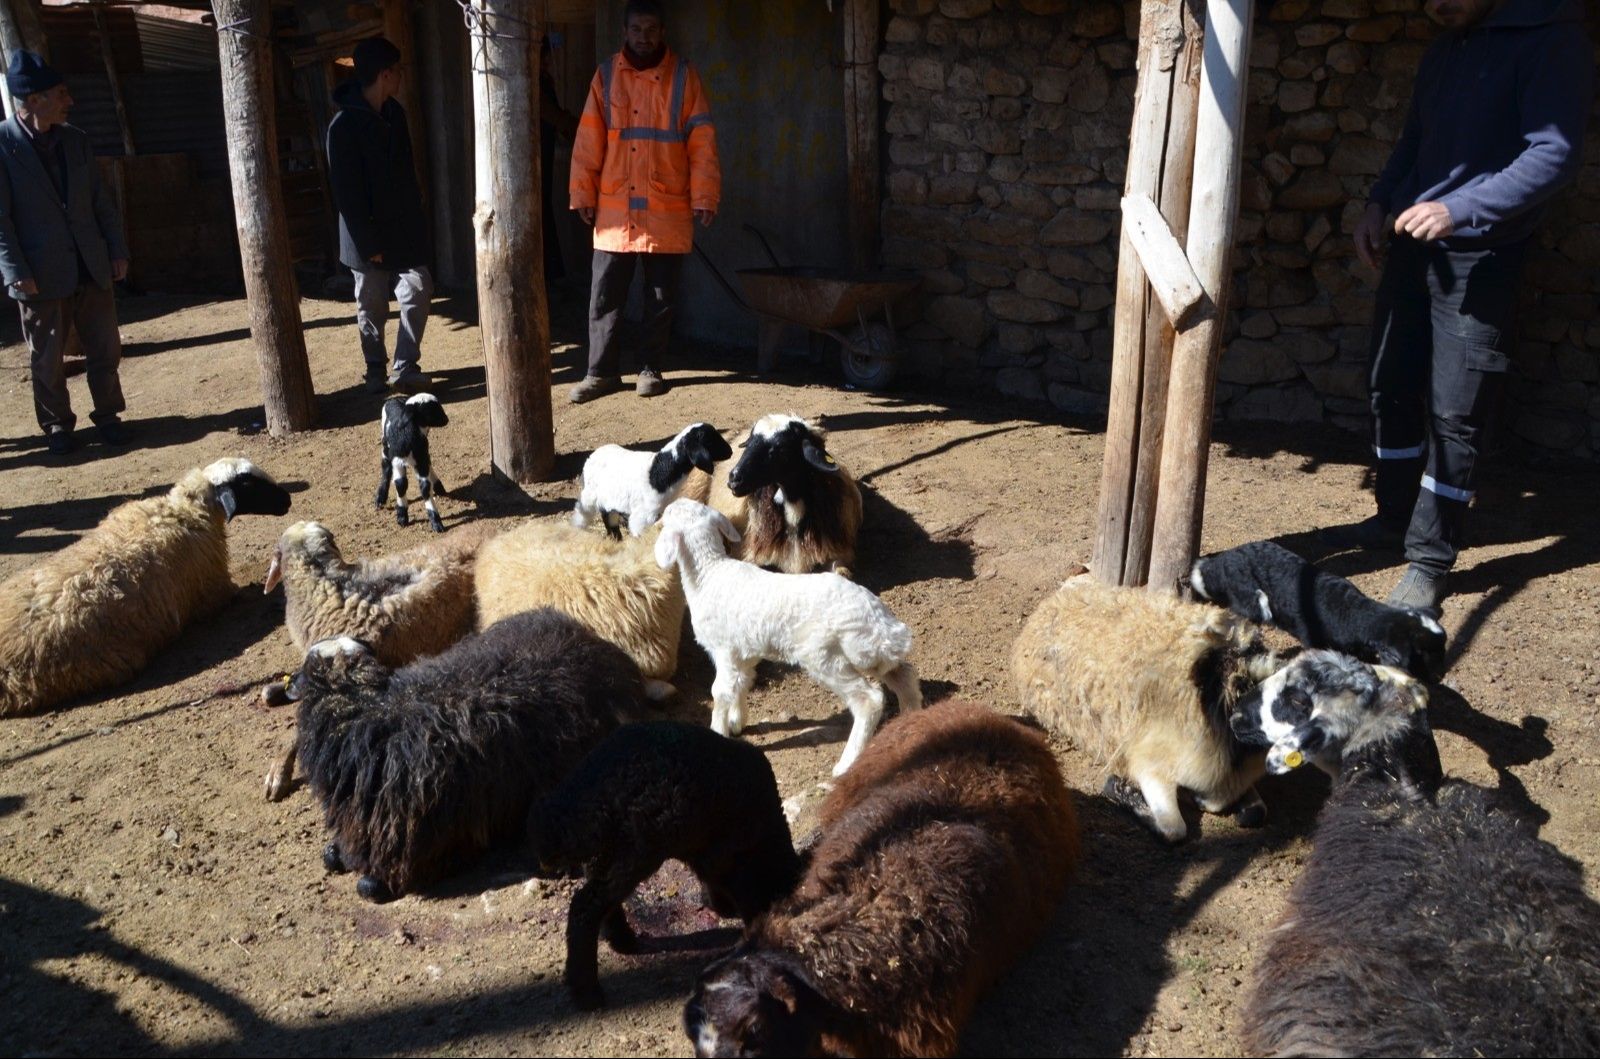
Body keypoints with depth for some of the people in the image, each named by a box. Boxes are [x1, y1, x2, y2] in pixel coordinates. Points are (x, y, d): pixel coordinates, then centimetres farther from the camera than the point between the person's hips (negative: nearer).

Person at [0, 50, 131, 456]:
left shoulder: (76, 139, 6)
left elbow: (101, 200, 12)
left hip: (91, 268, 4)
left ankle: (107, 415, 24)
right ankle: (57, 425, 23)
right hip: (42, 275, -4)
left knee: (105, 350, 9)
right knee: (47, 361, 8)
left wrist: (117, 251, 7)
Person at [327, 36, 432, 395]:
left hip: (405, 227, 6)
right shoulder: (343, 126, -16)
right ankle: (376, 368, 23)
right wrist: (368, 243, -17)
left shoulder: (394, 112, 6)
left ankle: (404, 366, 5)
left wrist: (416, 215, 10)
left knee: (418, 290, -2)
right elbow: (345, 192, -16)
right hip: (369, 235, -6)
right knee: (371, 306, 7)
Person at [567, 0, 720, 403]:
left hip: (668, 210, -1)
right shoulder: (606, 75, 6)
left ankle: (650, 368, 20)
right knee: (604, 295, 2)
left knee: (661, 296, 7)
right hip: (614, 208, 1)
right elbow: (589, 140, 4)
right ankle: (601, 372, 10)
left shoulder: (683, 76, 2)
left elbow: (702, 142, -1)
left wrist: (704, 196, -8)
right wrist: (583, 193, 0)